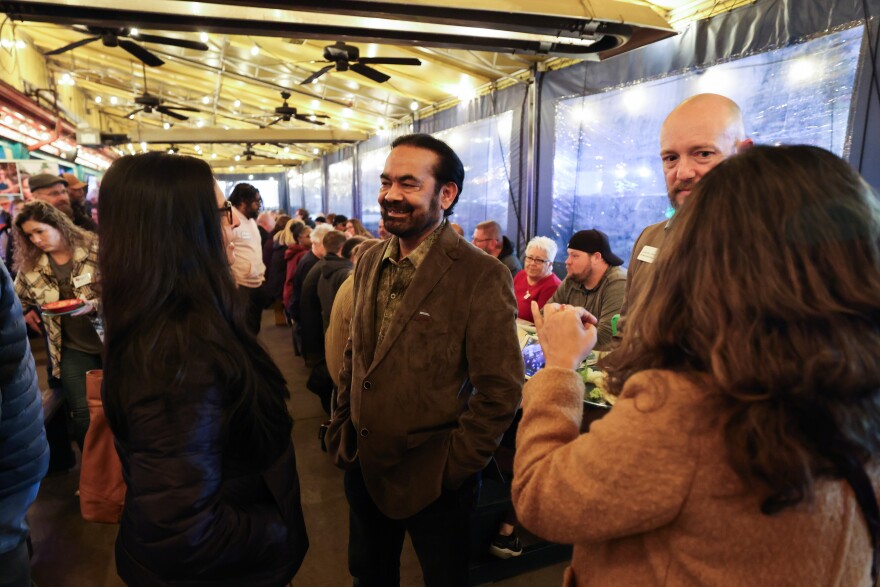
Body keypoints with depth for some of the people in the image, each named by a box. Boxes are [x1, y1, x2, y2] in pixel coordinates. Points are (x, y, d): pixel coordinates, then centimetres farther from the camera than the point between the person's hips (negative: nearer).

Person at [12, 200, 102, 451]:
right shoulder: (30, 266, 0)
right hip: (74, 348, 3)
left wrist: (94, 305, -26)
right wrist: (27, 313, 7)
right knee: (82, 413, 0)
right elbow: (17, 300, 21)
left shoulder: (95, 249, -12)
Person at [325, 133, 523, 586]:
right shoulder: (369, 263, 2)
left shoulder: (482, 277, -19)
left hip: (432, 480, -5)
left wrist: (453, 468, -14)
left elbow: (500, 391, -18)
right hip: (362, 466, 6)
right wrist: (341, 431, 8)